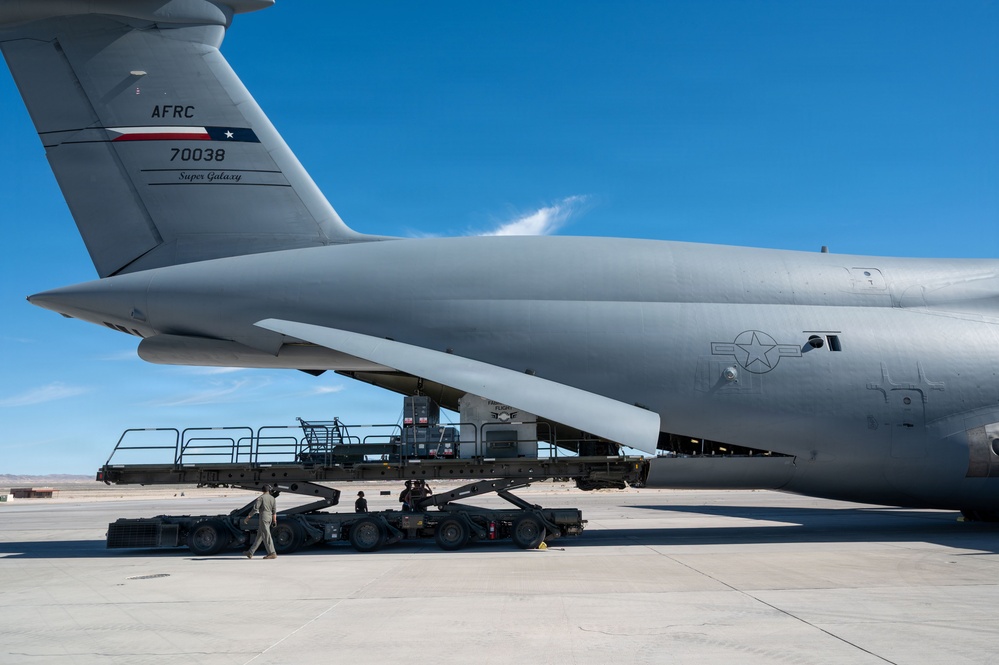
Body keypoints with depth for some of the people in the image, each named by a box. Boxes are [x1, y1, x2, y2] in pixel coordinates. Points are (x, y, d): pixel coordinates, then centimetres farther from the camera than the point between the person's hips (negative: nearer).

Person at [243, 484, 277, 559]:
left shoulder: (261, 498, -7)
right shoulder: (273, 498, 10)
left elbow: (255, 509, -13)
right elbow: (274, 511, 7)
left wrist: (248, 517, -5)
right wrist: (274, 521, 9)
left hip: (263, 518, -7)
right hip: (270, 518, 7)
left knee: (266, 536, -7)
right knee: (259, 536, 11)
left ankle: (272, 553, -11)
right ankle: (250, 553, 17)